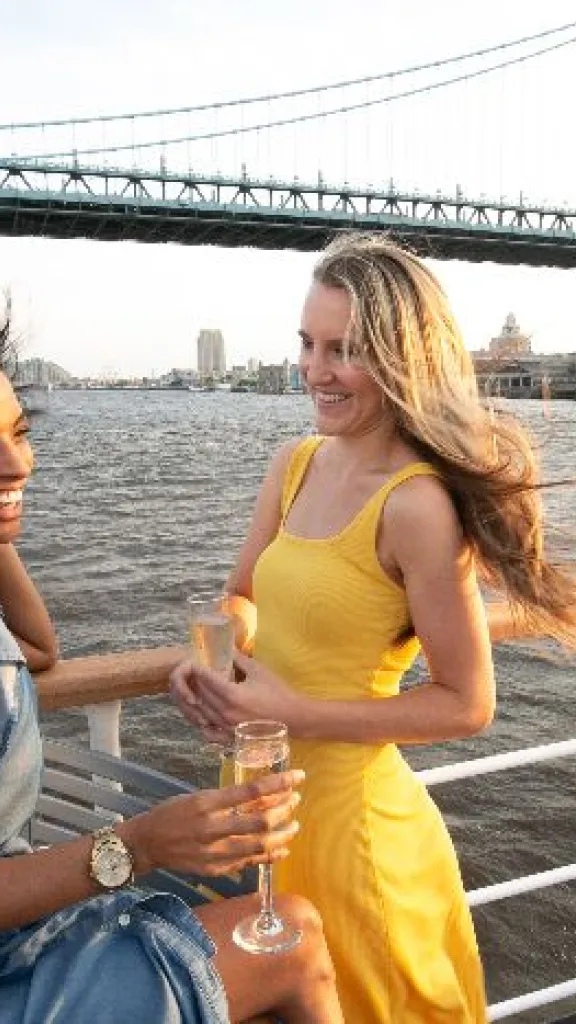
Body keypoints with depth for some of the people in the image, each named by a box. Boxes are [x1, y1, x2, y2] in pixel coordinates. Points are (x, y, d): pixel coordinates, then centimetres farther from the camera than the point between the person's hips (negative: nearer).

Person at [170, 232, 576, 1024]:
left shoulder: (418, 504, -23)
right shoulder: (294, 464, -2)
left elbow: (467, 705, -18)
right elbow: (242, 601, 9)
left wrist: (294, 714, -22)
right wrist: (202, 667, -11)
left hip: (345, 814, -7)